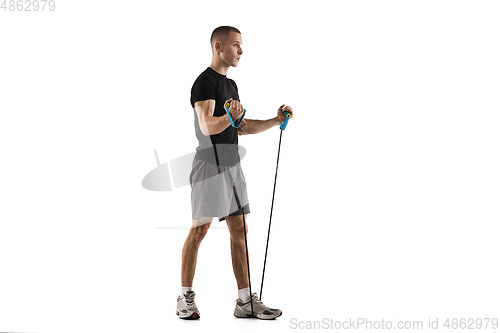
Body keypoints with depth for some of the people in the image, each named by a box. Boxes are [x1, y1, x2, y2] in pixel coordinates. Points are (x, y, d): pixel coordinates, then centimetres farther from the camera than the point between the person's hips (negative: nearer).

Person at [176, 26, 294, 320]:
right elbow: (207, 126, -22)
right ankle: (186, 297, 6)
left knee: (240, 231, 7)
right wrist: (230, 117, -40)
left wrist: (276, 121, 16)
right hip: (211, 163, -9)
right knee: (199, 230, -5)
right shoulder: (205, 81, -10)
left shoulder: (230, 84, 19)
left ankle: (246, 301, 10)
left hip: (232, 164, 9)